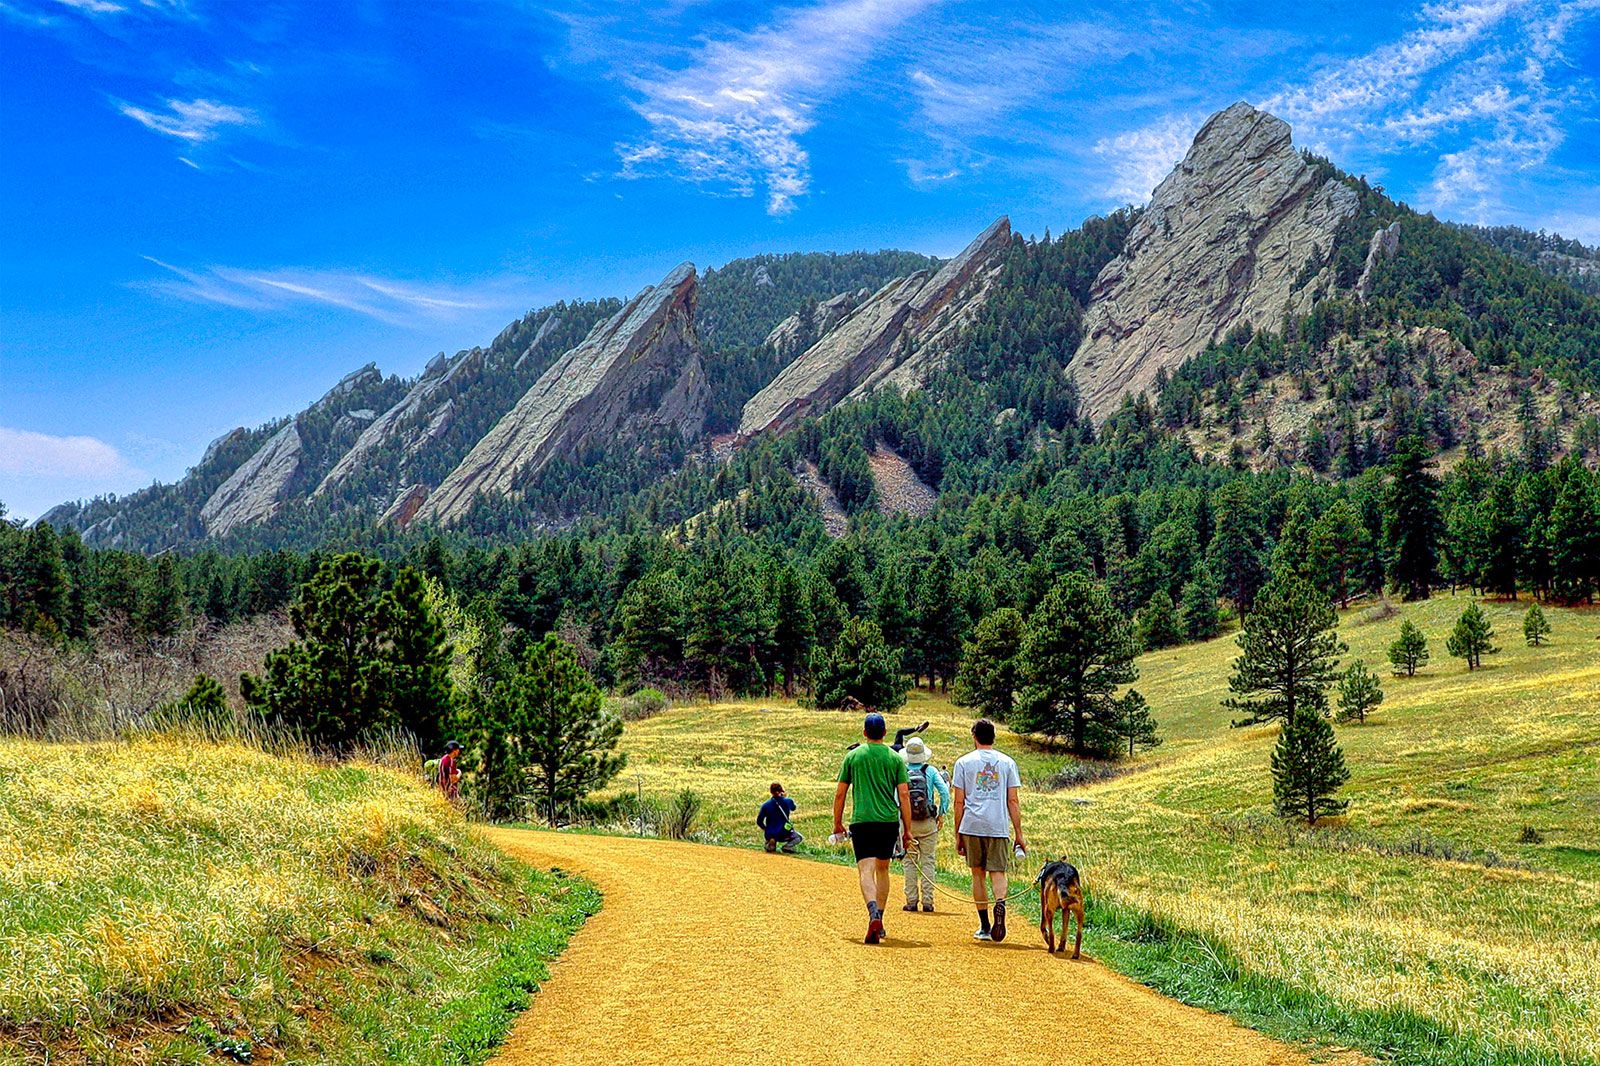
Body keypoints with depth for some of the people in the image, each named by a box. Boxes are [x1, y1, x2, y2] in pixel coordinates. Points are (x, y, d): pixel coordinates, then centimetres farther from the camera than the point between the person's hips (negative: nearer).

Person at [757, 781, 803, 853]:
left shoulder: (766, 805, -6)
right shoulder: (788, 802, -6)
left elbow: (759, 821, -3)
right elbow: (793, 808, 19)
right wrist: (784, 797, 25)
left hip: (769, 836, 2)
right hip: (783, 835, -2)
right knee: (799, 837, 27)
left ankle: (770, 844, 5)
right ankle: (788, 847, -5)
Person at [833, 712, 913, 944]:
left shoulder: (853, 756, 5)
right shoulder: (895, 758, 5)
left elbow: (840, 794, 5)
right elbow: (904, 795, 0)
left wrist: (837, 823, 16)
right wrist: (907, 829, 5)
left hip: (861, 821, -2)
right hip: (889, 821, 2)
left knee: (866, 870, -8)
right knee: (882, 868, 17)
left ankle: (874, 914, -33)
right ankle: (879, 921, 23)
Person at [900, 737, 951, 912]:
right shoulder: (931, 771, -1)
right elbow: (945, 792, -8)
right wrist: (942, 814, 3)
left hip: (907, 822, 0)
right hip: (928, 822, 0)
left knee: (910, 862, 6)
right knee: (928, 861, 5)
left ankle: (911, 901, 5)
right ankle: (927, 901, 3)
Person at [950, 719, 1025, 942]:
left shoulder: (964, 762, 5)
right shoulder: (1007, 762, 8)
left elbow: (959, 802, 4)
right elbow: (1013, 801, 5)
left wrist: (957, 835, 9)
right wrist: (1019, 834, 8)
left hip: (972, 826, 0)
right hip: (998, 827, 0)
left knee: (978, 874, 10)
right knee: (997, 872, 2)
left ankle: (984, 927, 12)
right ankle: (1000, 903, -30)